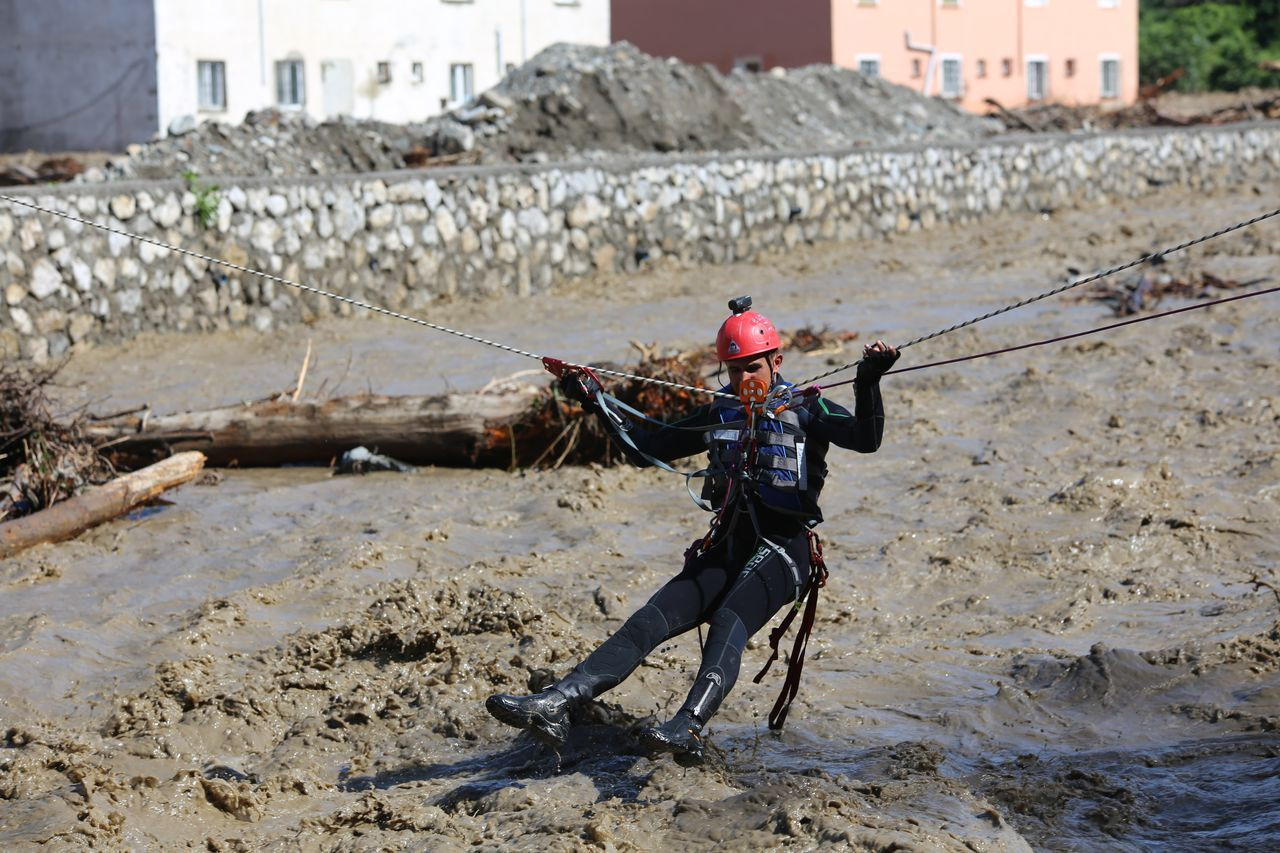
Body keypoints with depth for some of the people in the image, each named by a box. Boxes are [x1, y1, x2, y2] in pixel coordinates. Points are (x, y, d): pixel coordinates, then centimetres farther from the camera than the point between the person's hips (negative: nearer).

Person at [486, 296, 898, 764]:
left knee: (728, 622, -34)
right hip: (726, 548, 5)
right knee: (650, 621, -14)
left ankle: (687, 727, -56)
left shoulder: (805, 410, 2)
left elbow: (865, 439, -15)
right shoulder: (720, 414, 17)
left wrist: (868, 381, -31)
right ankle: (553, 704, -29)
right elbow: (646, 448, 24)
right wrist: (597, 401, 17)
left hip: (782, 550, -5)